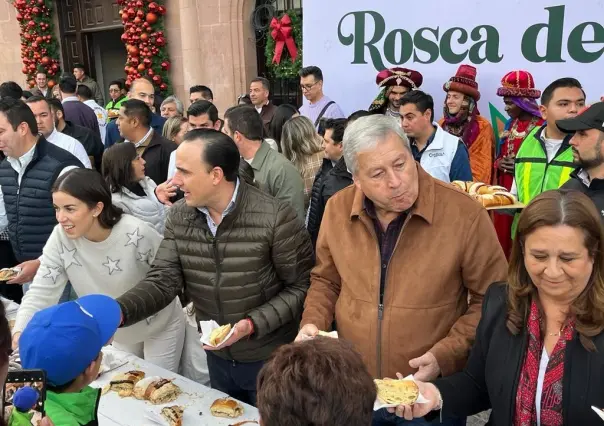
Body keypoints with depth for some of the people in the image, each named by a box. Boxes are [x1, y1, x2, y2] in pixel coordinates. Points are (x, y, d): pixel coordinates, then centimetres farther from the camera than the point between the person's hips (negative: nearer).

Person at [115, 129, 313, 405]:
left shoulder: (275, 218, -23)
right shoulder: (179, 218, -7)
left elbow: (301, 287, -16)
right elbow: (162, 281, -9)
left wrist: (252, 324, -26)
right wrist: (117, 311, -26)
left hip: (272, 360, -4)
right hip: (217, 356, 5)